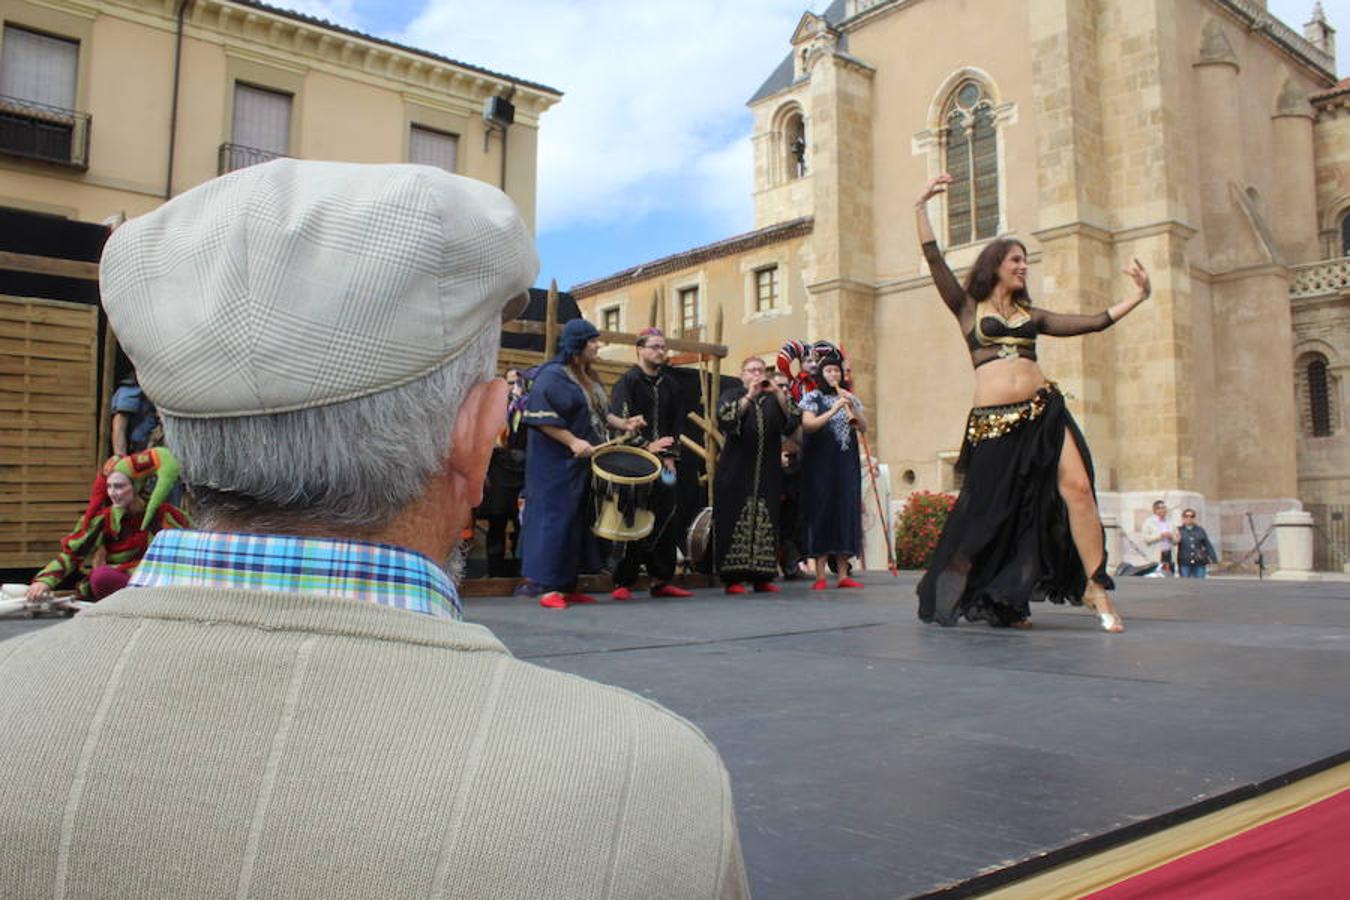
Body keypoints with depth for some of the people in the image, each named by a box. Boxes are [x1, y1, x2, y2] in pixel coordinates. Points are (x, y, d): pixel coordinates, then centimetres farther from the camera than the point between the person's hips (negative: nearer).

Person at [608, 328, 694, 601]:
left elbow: (675, 423, 14)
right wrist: (645, 446, -15)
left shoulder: (668, 384, 16)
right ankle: (623, 582, 1)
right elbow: (617, 420, -11)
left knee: (665, 521, 4)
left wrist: (670, 455, 2)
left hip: (662, 463, 6)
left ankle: (661, 580, 12)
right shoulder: (628, 381, -2)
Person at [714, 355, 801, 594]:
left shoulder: (774, 399, 16)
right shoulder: (731, 395, 11)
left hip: (768, 473, 3)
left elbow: (794, 420, -1)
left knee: (766, 524, 0)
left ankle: (762, 577, 5)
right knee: (736, 521, -7)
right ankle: (733, 578, -4)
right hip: (736, 471, -3)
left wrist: (778, 393, -12)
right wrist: (750, 395, -17)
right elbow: (725, 417, -11)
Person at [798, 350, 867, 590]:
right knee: (822, 512, -6)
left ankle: (843, 574, 6)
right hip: (821, 464, -4)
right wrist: (833, 410, -18)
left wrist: (853, 407, -5)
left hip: (846, 465, 5)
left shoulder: (849, 397, 16)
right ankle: (820, 576, -4)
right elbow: (807, 425, -12)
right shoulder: (813, 397, 2)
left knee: (846, 512, 2)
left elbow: (863, 427, 10)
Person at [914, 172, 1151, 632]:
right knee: (990, 513, 3)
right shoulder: (969, 308, 10)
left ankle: (1095, 588, -5)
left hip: (1043, 413, 3)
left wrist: (1137, 297, 15)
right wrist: (921, 206, 2)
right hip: (993, 422, -3)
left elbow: (1093, 322, 18)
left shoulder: (1032, 315, 19)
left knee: (1077, 488, -12)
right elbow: (934, 260, 3)